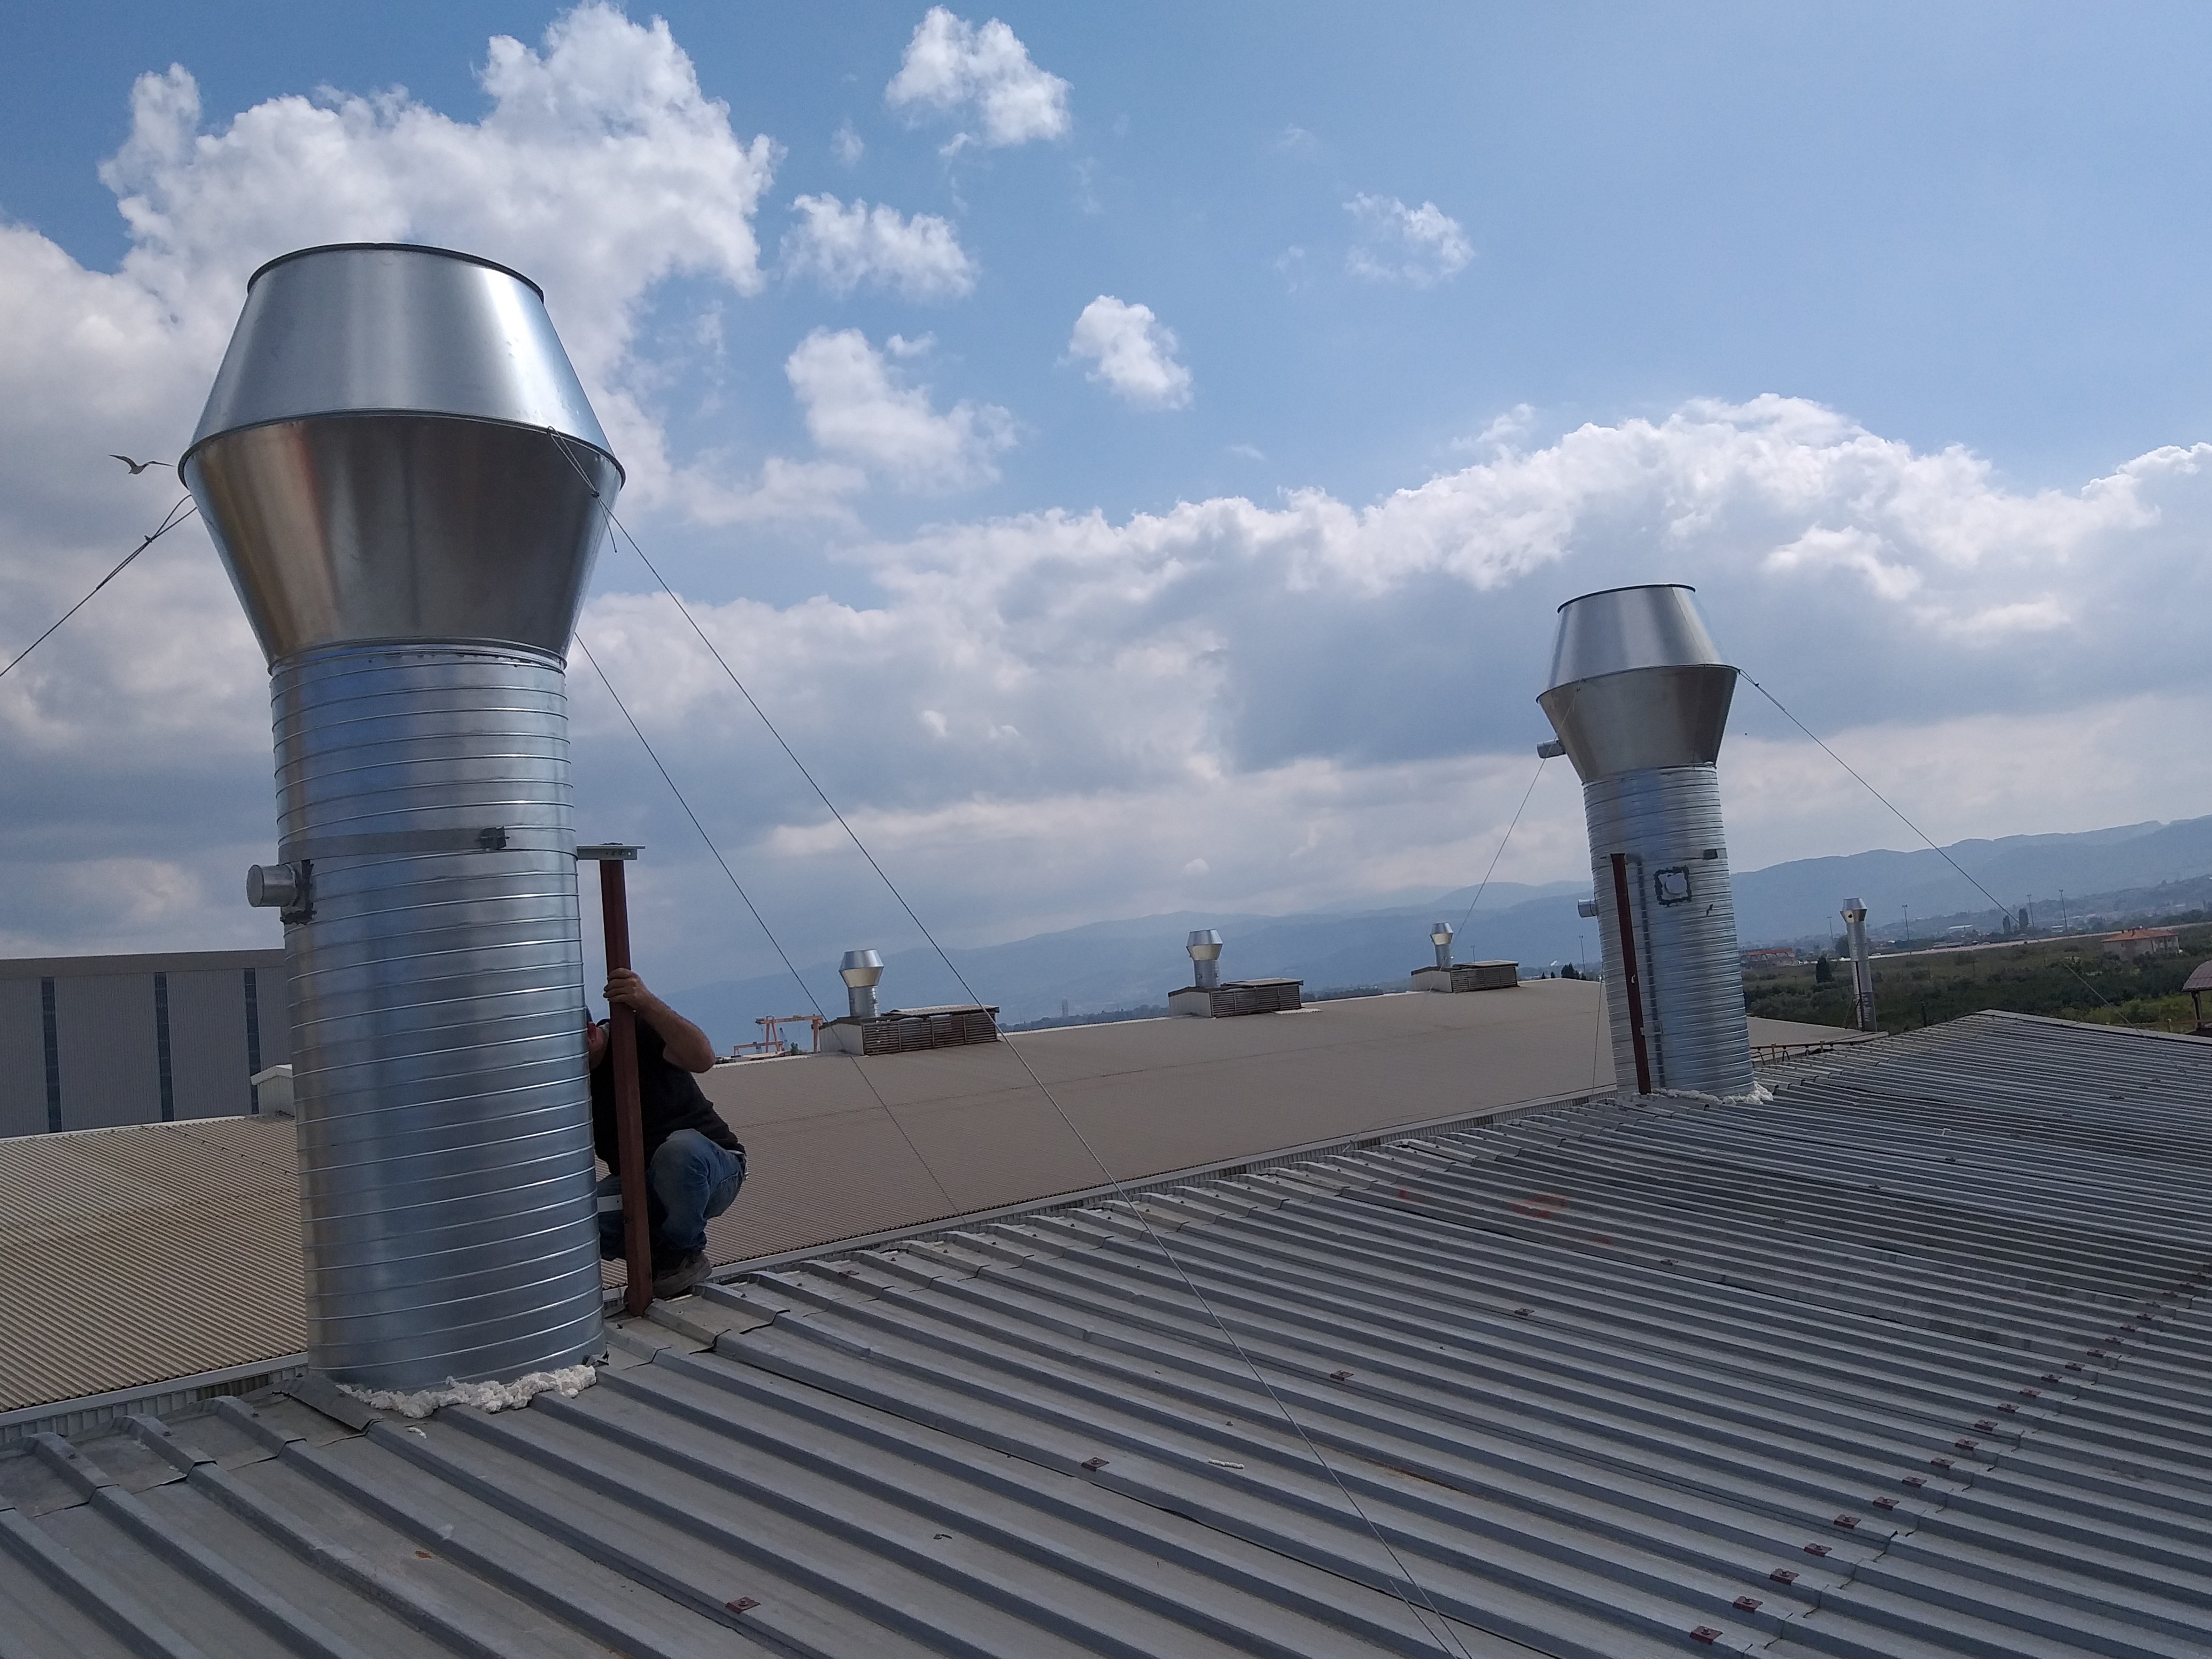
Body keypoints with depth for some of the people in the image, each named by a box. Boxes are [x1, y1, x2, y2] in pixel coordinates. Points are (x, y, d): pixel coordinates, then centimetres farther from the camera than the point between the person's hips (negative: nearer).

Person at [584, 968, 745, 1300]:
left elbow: (702, 1057, -36)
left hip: (711, 1168, -3)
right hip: (638, 1183, 3)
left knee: (679, 1148, -40)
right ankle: (660, 1254, 0)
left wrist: (648, 1004, -48)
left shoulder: (642, 1034, -16)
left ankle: (685, 1253, -12)